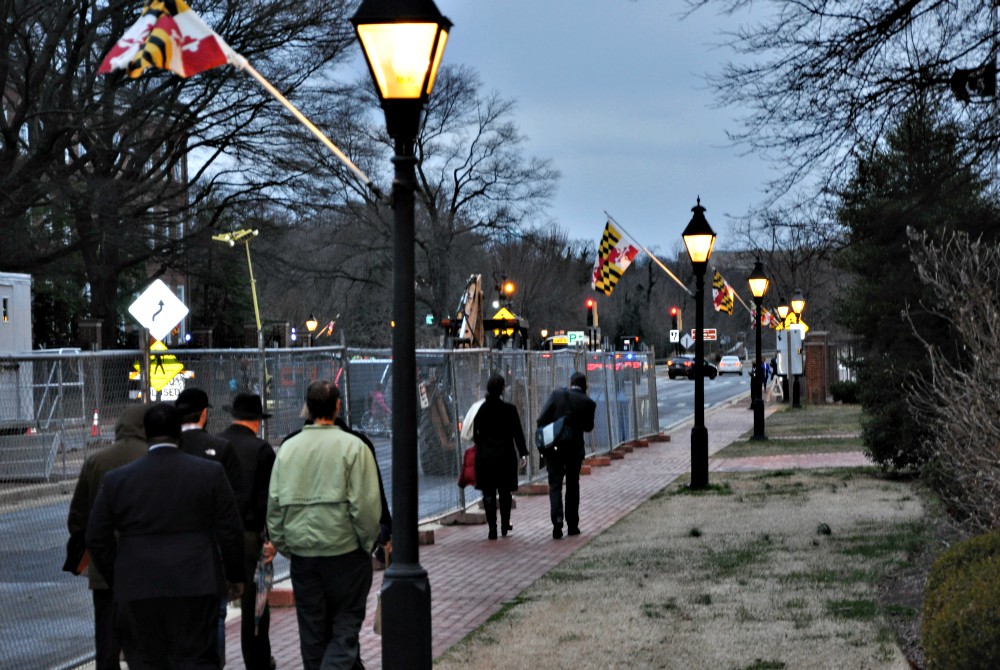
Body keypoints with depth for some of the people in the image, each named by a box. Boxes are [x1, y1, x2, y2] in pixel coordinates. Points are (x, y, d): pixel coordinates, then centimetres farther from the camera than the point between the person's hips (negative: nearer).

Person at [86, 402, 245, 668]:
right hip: (195, 587, -1)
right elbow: (231, 532, 1)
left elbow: (97, 539, 5)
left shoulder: (117, 479, 2)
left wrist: (116, 581, 17)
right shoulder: (210, 473, -1)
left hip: (137, 590, 1)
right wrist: (235, 576, 13)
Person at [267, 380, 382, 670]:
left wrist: (281, 543, 15)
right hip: (344, 549, -4)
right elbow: (366, 504, -11)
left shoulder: (288, 447, 4)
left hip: (301, 551, 4)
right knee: (346, 624, 2)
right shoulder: (352, 446, -9)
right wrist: (367, 543, 2)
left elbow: (274, 502, 6)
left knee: (312, 627, 13)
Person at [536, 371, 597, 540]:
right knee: (573, 485, 14)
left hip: (554, 448, -1)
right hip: (575, 448, 1)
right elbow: (588, 427, 7)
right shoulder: (588, 403, -4)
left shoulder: (557, 394, -6)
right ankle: (572, 525, 16)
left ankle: (557, 518, -19)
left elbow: (542, 419, -9)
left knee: (555, 484, 2)